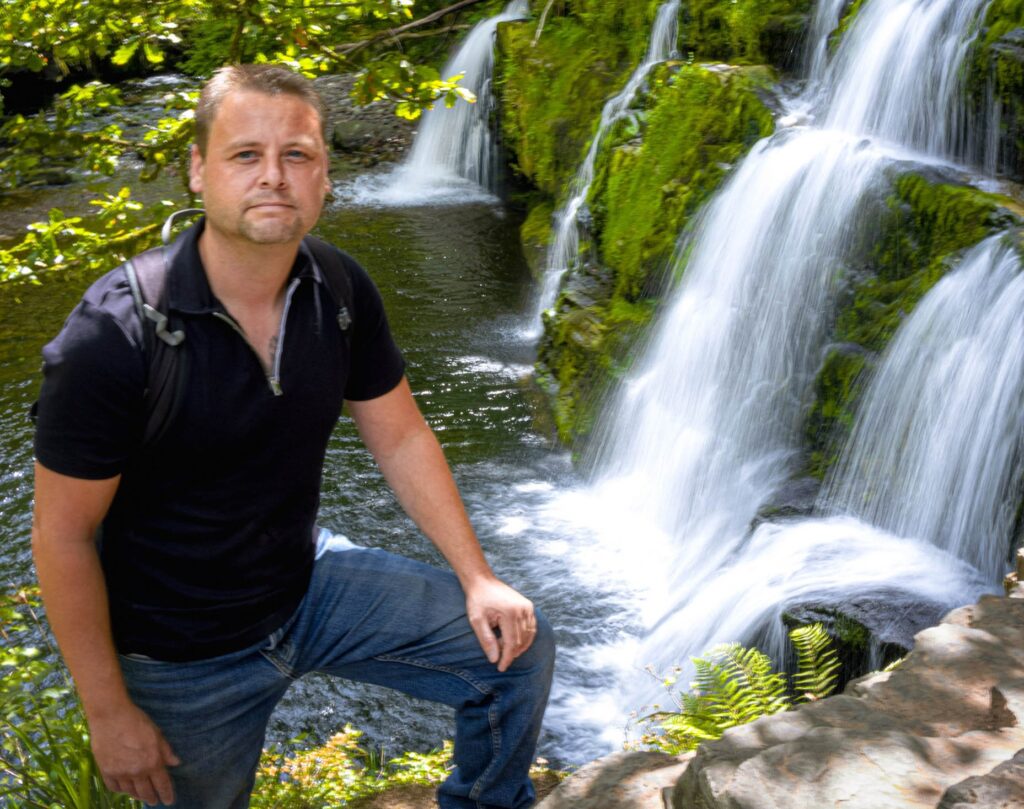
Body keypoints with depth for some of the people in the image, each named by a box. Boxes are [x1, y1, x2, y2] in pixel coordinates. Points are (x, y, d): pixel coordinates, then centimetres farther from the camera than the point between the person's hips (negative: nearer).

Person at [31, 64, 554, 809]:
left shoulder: (341, 292, -11)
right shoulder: (111, 336, -27)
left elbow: (401, 439, 1)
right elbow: (63, 535, -19)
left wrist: (477, 577, -3)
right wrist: (108, 712, -14)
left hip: (312, 581, 5)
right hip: (187, 657, -4)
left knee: (518, 649, 2)